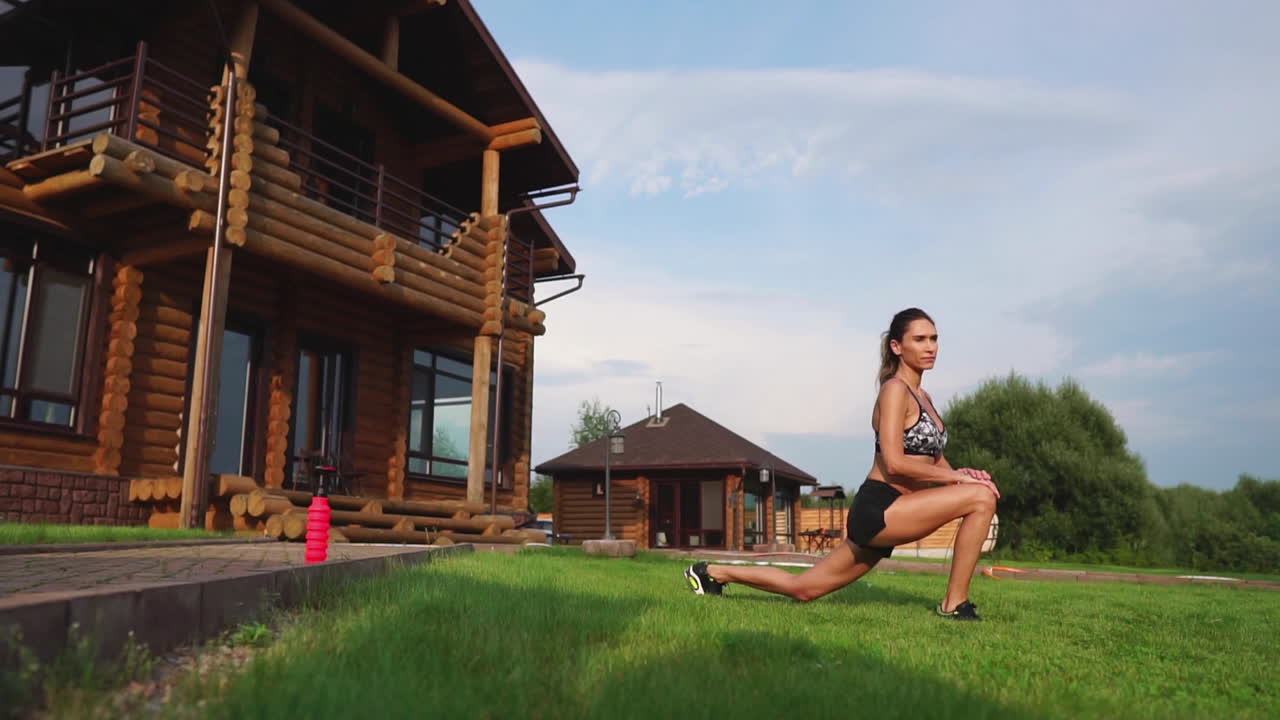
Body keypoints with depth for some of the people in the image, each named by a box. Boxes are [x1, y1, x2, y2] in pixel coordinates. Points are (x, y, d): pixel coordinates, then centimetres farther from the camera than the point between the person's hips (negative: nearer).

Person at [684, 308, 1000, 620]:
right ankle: (954, 604, -7)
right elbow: (894, 463, -19)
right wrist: (954, 476, -14)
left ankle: (713, 573, 26)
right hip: (879, 509, -9)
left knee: (802, 589, 14)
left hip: (883, 518, 9)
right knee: (982, 497, -18)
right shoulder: (895, 389, -10)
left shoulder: (923, 397, 18)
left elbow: (933, 456, 20)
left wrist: (959, 474, -1)